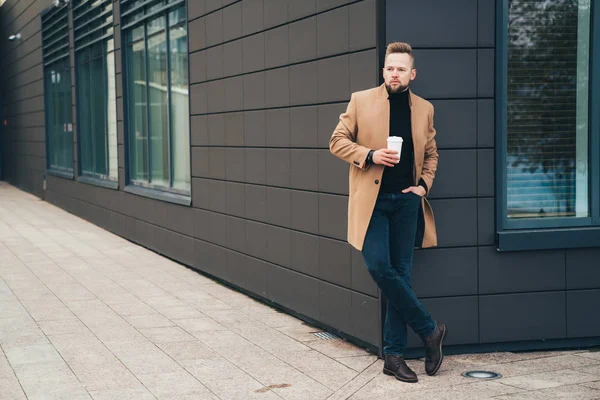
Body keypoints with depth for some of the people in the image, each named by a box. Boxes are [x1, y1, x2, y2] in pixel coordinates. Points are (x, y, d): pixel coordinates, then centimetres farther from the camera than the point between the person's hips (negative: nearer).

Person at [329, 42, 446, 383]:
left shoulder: (424, 108, 10)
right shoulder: (361, 100, 2)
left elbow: (431, 153, 20)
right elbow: (338, 141, 3)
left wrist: (424, 184, 4)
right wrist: (370, 155, -13)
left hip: (407, 201, 3)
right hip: (372, 199, -2)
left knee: (400, 275, 2)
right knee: (379, 266, -17)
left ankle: (394, 355, 9)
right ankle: (429, 329, 2)